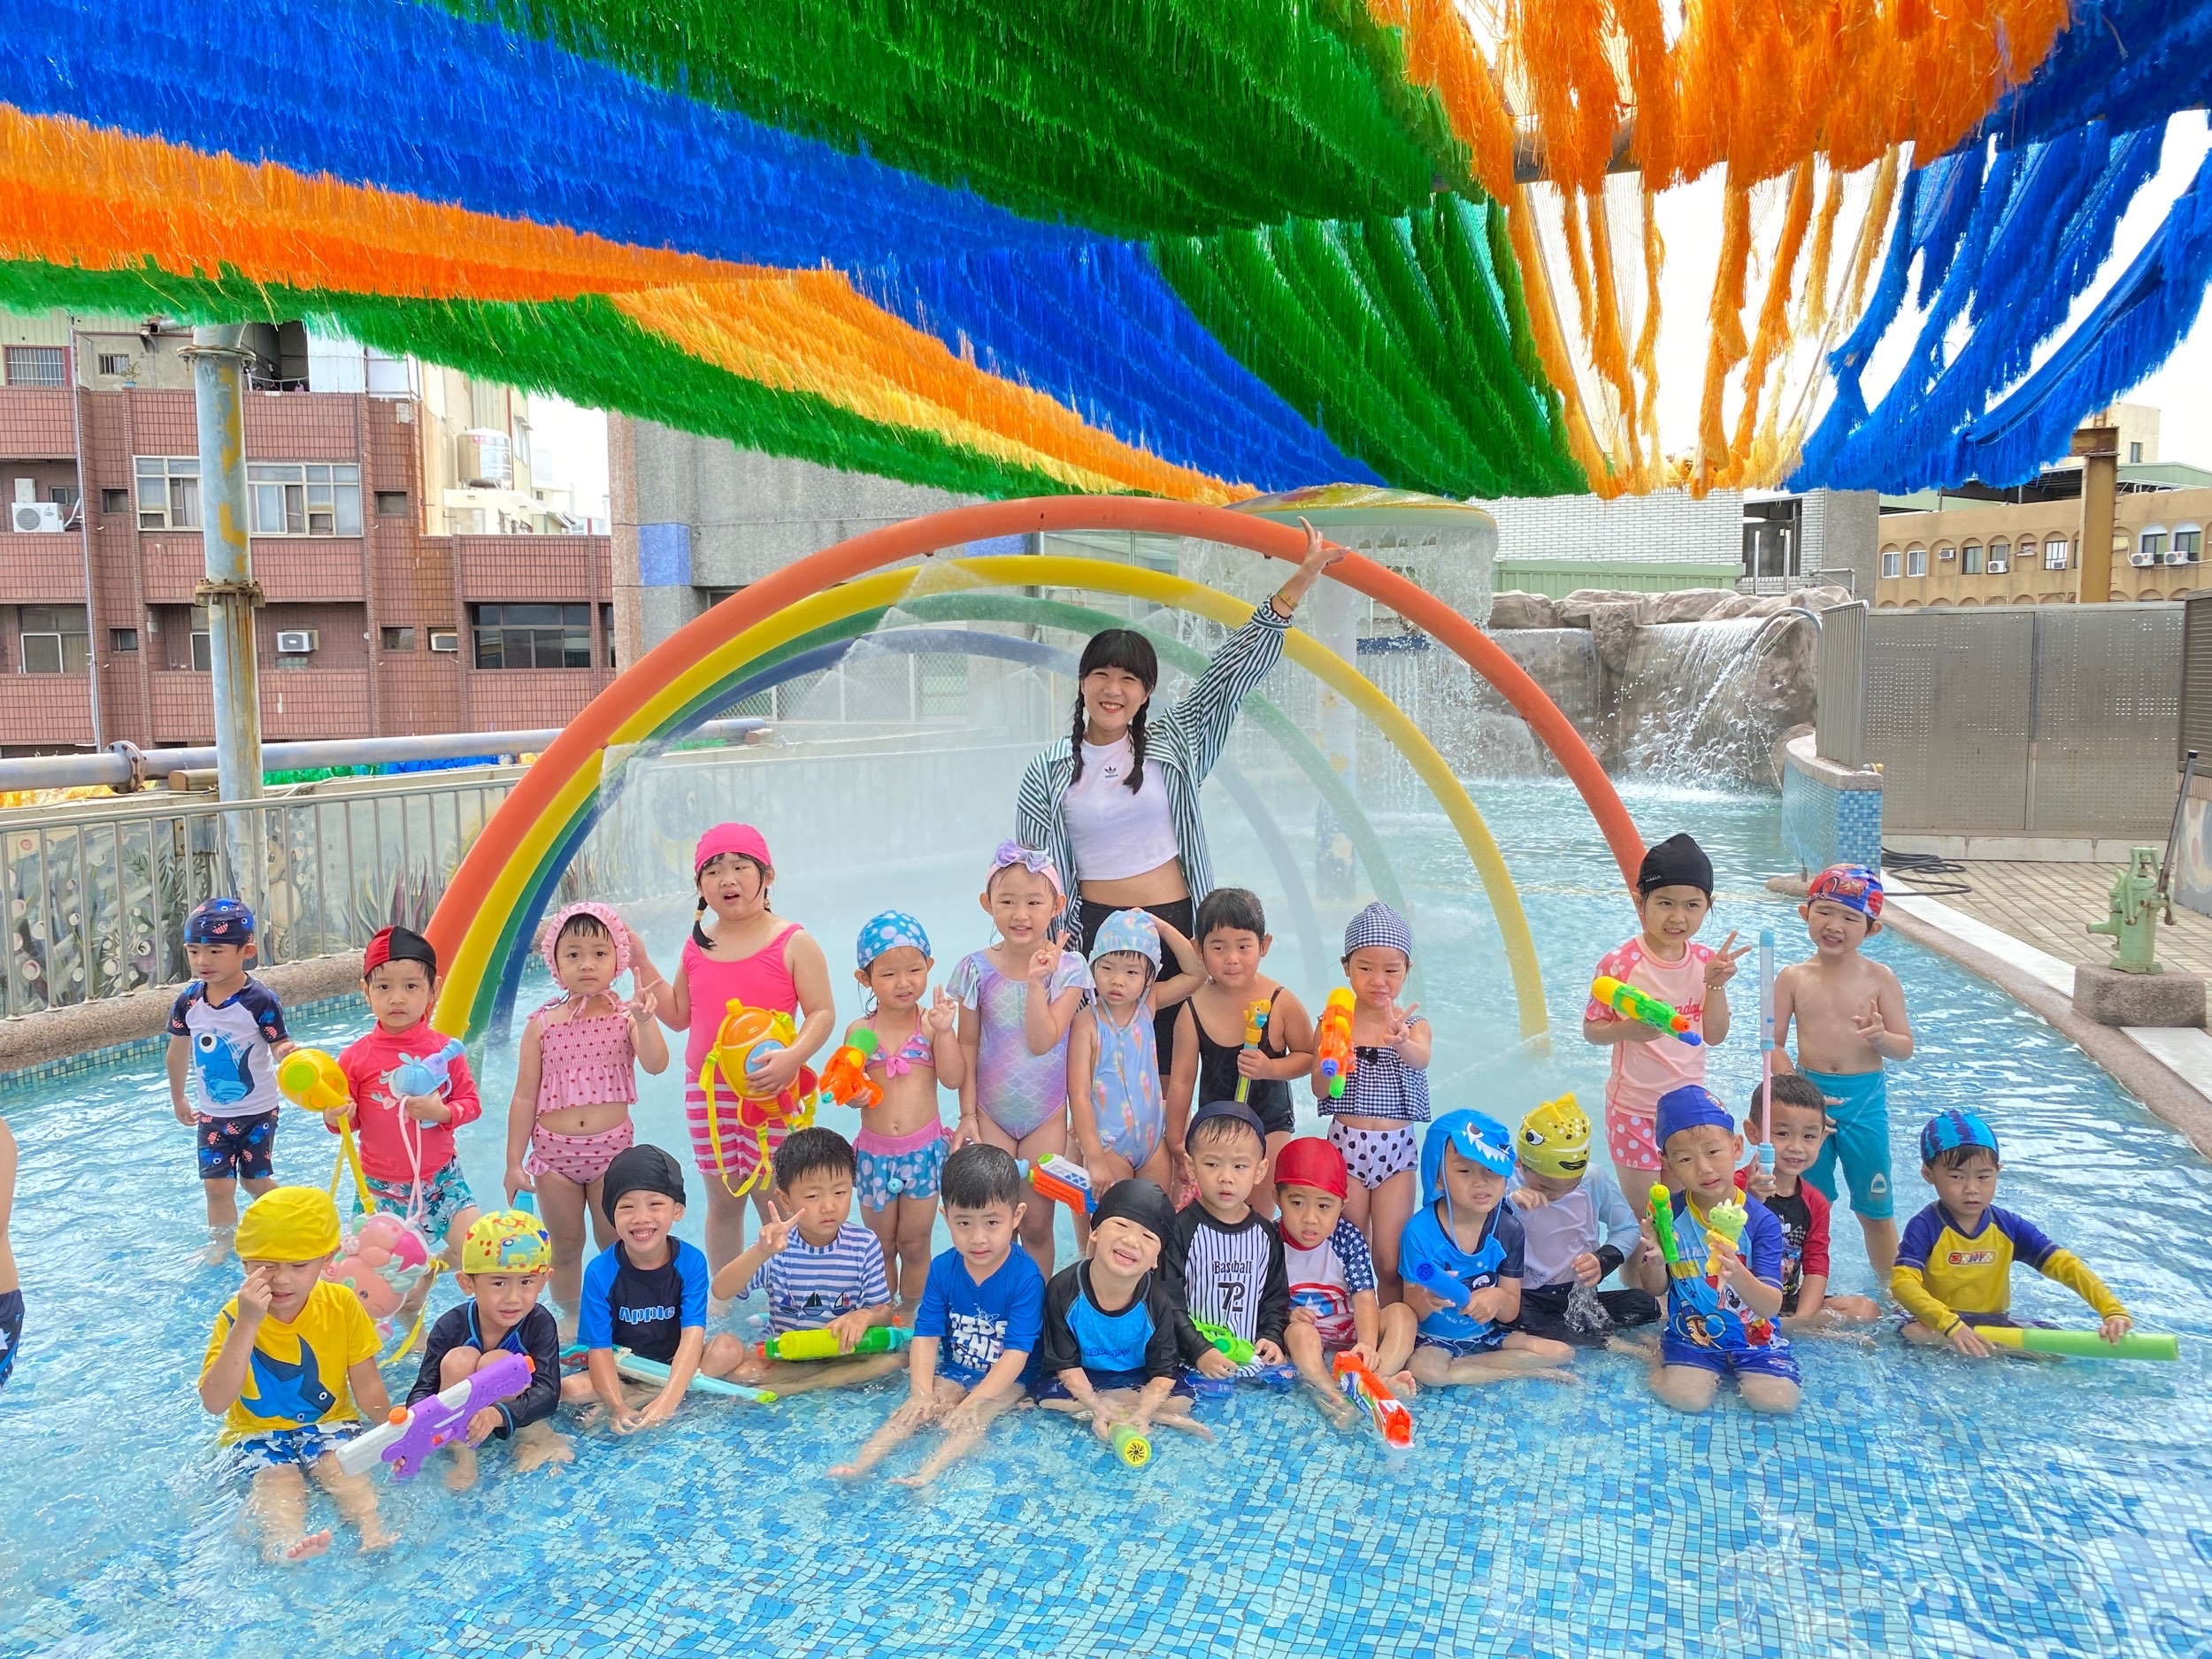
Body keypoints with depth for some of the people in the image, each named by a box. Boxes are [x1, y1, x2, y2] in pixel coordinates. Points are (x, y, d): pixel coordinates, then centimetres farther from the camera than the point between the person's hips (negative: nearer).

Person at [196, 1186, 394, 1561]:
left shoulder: (342, 1305, -8)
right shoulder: (235, 1318, -11)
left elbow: (368, 1389, -4)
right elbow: (215, 1403, -25)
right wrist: (246, 1324, -32)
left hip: (328, 1422, 1)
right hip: (258, 1431, -1)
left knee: (340, 1465, -29)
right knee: (277, 1477, -30)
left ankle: (372, 1529, -45)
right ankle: (284, 1539, -55)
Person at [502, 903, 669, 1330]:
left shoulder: (626, 1016, -4)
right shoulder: (541, 1025, -1)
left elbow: (656, 1064, -20)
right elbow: (524, 1098, 1)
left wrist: (644, 1020, -34)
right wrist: (514, 1162, 1)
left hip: (611, 1149, -1)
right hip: (554, 1153, 1)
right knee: (564, 1247, 14)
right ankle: (569, 1319, 33)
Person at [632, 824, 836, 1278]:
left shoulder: (793, 943, -8)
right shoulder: (697, 947, 7)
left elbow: (822, 1011, -10)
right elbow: (678, 1016, 15)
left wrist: (794, 1056, -27)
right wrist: (641, 963, 8)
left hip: (768, 1092, -5)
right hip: (705, 1091, 5)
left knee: (774, 1201, 3)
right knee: (722, 1201, 16)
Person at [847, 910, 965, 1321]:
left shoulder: (932, 1023, -8)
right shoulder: (859, 1032, -3)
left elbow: (954, 1078, -16)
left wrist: (945, 1031, -25)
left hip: (924, 1149, -1)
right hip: (875, 1152, 2)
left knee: (915, 1244, 13)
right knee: (881, 1245, 17)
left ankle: (910, 1313, 33)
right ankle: (882, 1314, 37)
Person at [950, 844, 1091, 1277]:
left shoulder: (1068, 969, -10)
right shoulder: (976, 968, -7)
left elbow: (1042, 1042, -17)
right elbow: (967, 1046, -2)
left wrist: (1036, 981, -24)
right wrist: (967, 1114, -3)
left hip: (1046, 1117, 0)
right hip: (991, 1114, 1)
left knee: (1037, 1224, 8)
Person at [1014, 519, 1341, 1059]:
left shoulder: (1171, 742, 5)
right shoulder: (1048, 773, 3)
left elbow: (1233, 671, 3)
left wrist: (1299, 582, -1)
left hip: (1176, 922, 1)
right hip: (1094, 930, -1)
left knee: (1170, 1057, 1)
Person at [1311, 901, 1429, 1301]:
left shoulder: (1413, 1024, -2)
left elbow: (1421, 1059, -26)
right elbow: (1319, 1090, -10)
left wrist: (1400, 1043, -49)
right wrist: (1330, 1059, -32)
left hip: (1397, 1149, 0)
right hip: (1346, 1145, 0)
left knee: (1390, 1262, 2)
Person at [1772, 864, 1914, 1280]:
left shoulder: (1879, 979, -3)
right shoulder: (1793, 978, -2)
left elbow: (1906, 1047, 0)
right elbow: (1774, 1044, -2)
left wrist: (1880, 1037, -22)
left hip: (1865, 1100, 0)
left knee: (1875, 1209, 10)